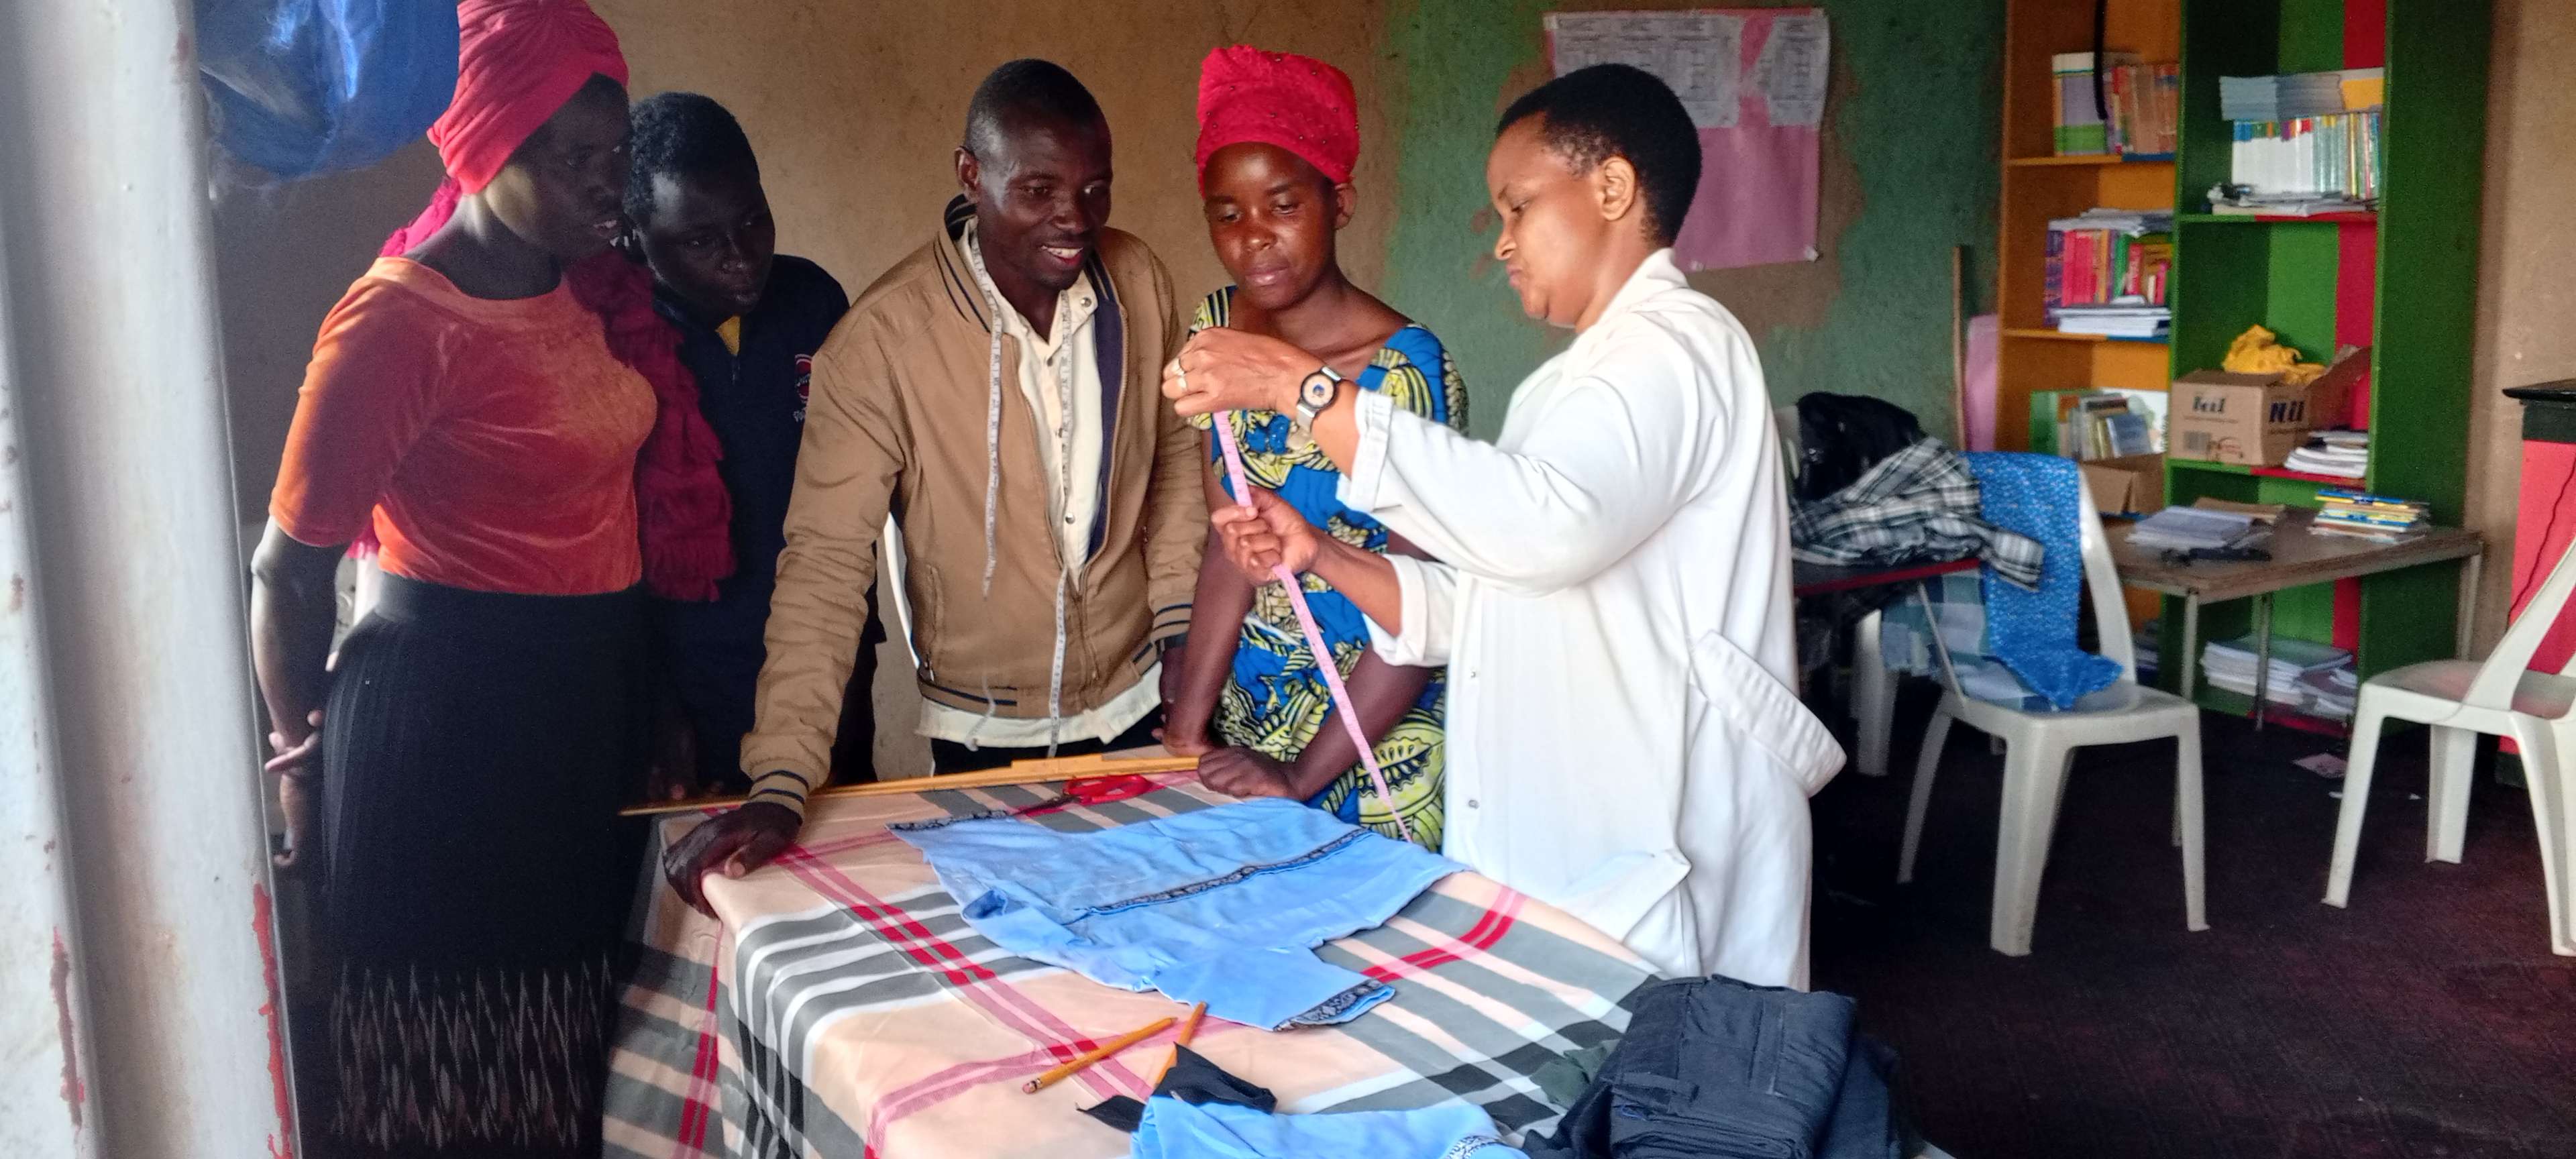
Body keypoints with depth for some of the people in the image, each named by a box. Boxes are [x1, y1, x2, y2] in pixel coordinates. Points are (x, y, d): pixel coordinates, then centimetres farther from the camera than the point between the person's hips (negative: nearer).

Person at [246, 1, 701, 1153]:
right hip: (449, 713, -7)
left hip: (593, 699, 7)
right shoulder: (397, 323, -17)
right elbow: (288, 570, -11)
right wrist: (306, 740, 2)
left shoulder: (592, 291, 7)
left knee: (563, 1049, 18)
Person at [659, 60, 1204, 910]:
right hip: (983, 737, -3)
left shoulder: (1139, 283, -7)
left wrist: (1181, 621, 1)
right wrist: (781, 788, -28)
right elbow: (825, 561, -21)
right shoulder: (882, 339, -21)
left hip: (1137, 702, 4)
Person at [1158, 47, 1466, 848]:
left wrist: (1302, 778, -20)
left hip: (1372, 733, -5)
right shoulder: (1216, 333, -4)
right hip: (1249, 713, 5)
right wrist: (1188, 725, -12)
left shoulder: (1403, 369, -21)